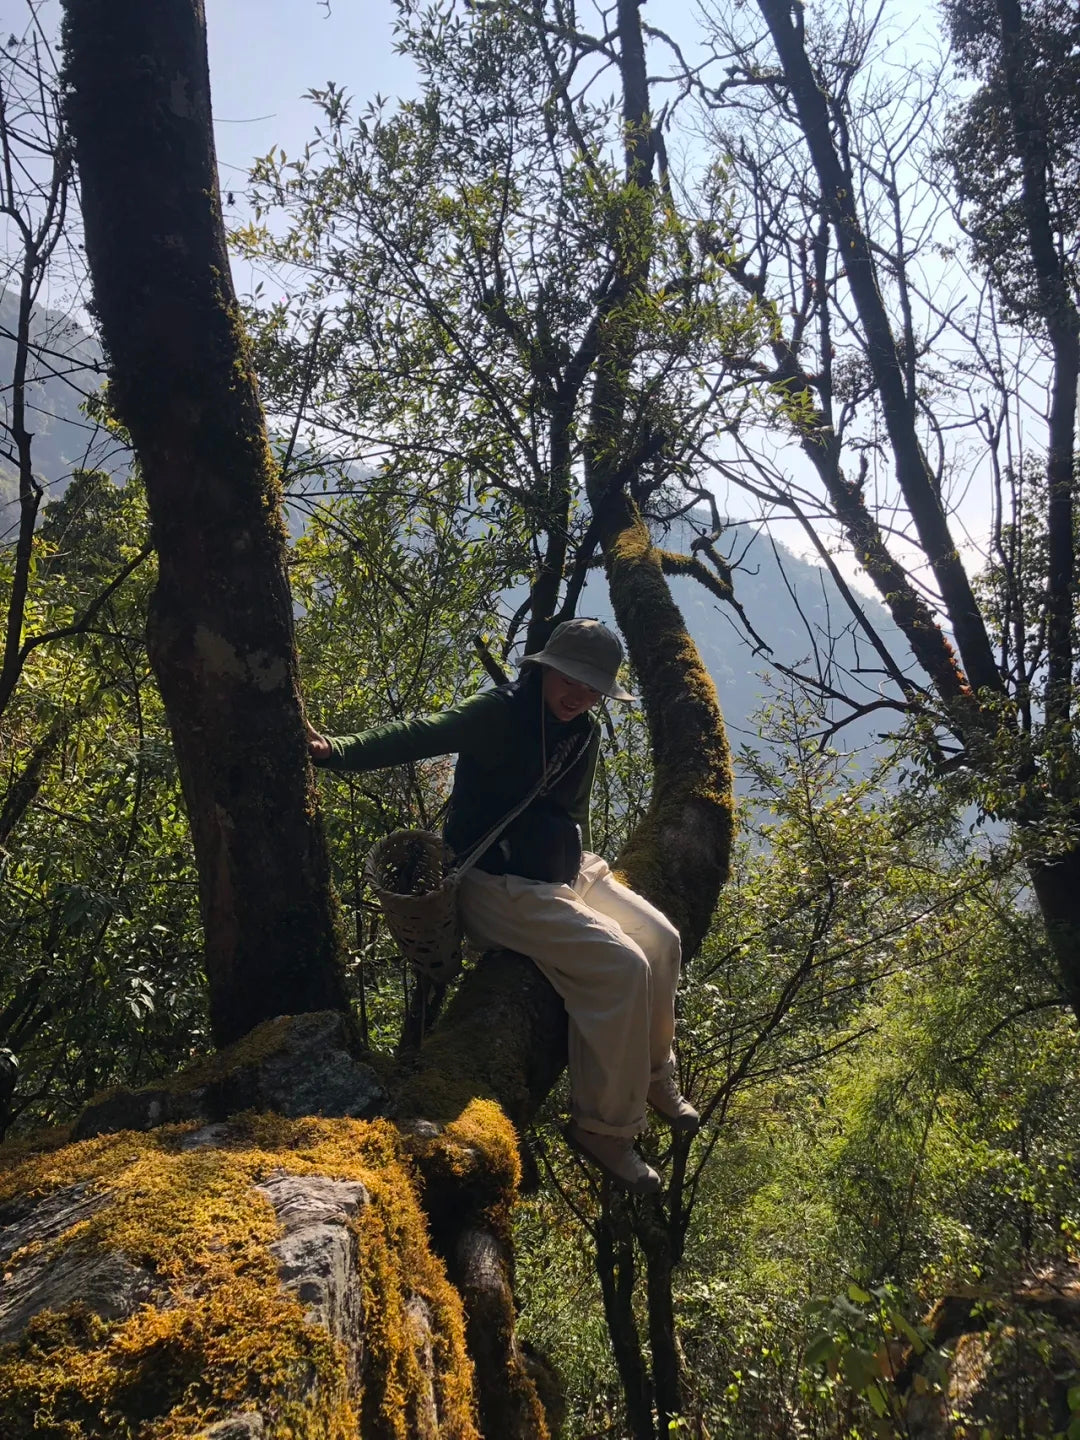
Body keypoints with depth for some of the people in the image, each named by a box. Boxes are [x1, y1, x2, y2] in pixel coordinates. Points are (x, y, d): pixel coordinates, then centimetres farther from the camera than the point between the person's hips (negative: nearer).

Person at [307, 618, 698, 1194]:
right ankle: (603, 1126, -3)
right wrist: (337, 749, -38)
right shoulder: (500, 713, -15)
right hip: (501, 886, -8)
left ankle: (652, 1074, 26)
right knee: (620, 967, -20)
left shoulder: (584, 734, 9)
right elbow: (421, 734, -28)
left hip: (566, 871, 9)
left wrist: (590, 868, 16)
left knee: (660, 938, 2)